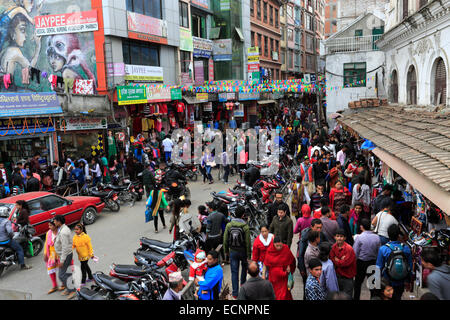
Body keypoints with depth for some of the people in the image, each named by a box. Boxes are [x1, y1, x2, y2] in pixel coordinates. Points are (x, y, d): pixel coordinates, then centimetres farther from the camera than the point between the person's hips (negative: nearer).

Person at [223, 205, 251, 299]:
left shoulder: (229, 225, -8)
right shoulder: (245, 227, -17)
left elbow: (225, 239, 0)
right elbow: (248, 242, -12)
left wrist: (226, 250, 15)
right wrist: (249, 255, -3)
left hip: (233, 252, 1)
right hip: (243, 251, -1)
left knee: (234, 272, 6)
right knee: (244, 266, 27)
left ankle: (235, 293, 8)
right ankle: (243, 283, 41)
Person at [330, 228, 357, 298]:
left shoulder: (349, 249, -19)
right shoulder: (334, 247, 0)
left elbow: (345, 263, -22)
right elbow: (332, 259, -2)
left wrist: (336, 260, -8)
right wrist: (341, 260, -16)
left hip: (347, 277, -5)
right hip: (338, 276, 6)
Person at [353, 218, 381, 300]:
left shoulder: (359, 237, -17)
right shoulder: (376, 237, -6)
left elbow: (355, 253, -12)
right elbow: (379, 251, 2)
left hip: (361, 262, -3)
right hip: (373, 262, 3)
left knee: (358, 282, 10)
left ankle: (356, 298, 16)